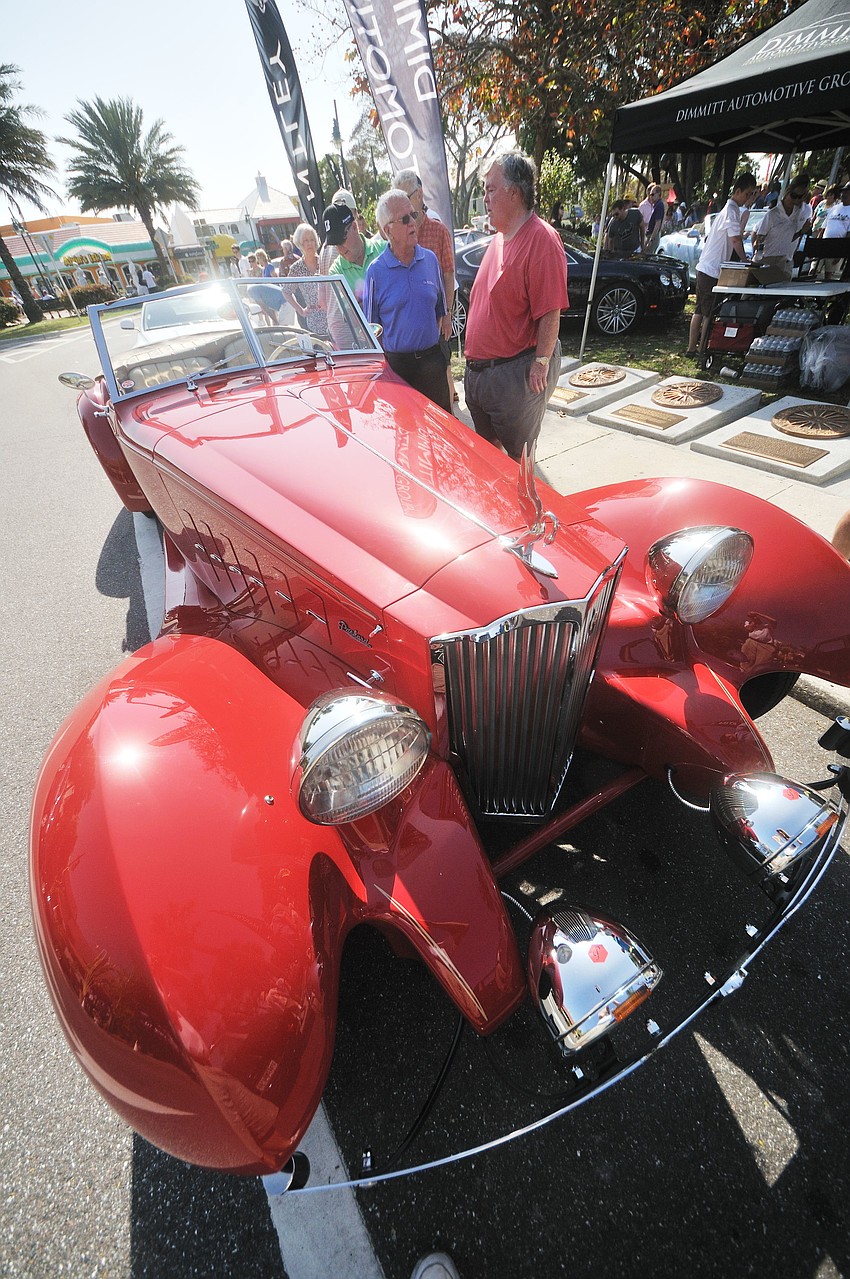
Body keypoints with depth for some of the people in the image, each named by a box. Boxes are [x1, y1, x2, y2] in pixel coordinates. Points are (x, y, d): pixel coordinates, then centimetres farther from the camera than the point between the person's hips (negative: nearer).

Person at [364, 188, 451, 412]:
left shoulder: (430, 259, 5)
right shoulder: (375, 271, -4)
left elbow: (440, 310, 15)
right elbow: (372, 326, 1)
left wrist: (431, 342, 11)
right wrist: (383, 363, -3)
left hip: (432, 358, 3)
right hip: (396, 363, -3)